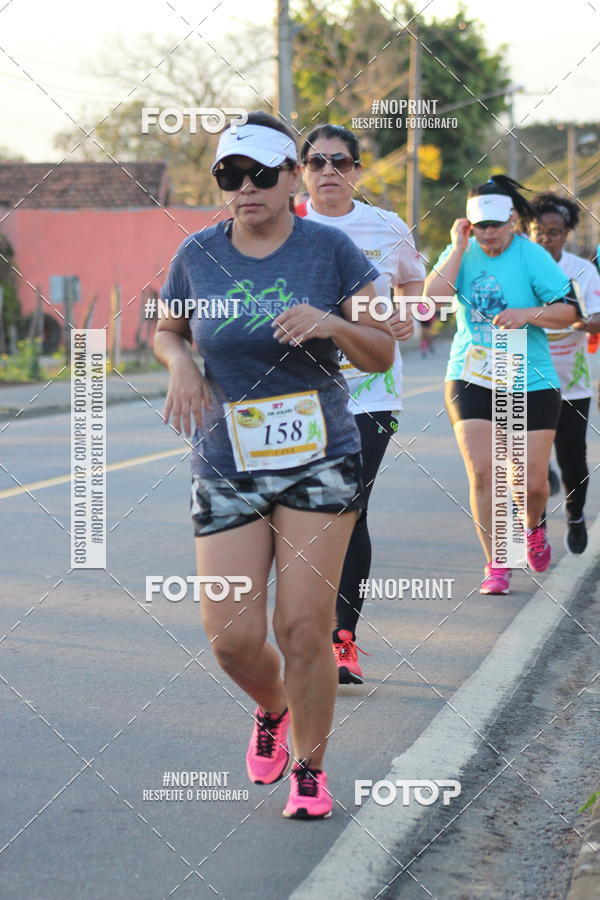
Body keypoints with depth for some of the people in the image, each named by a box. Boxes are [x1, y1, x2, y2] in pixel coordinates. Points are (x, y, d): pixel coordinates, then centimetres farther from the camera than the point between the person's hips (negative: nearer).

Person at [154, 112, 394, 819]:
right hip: (225, 469, 2)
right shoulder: (197, 256, 1)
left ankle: (309, 768, 16)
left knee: (303, 627, -6)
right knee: (232, 637, -4)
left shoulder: (329, 249, -4)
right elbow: (166, 331, 18)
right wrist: (181, 365, -5)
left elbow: (381, 354, 1)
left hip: (320, 461, -1)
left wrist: (329, 324, -20)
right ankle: (272, 710, 31)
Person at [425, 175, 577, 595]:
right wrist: (459, 247, -15)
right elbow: (433, 295, -15)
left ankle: (533, 526, 38)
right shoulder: (463, 253, 2)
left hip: (531, 383, -1)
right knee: (482, 471, -11)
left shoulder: (532, 257, -6)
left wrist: (527, 314, -22)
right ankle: (496, 565, -1)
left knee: (533, 480, 3)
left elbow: (569, 310, -6)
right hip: (471, 381, 1)